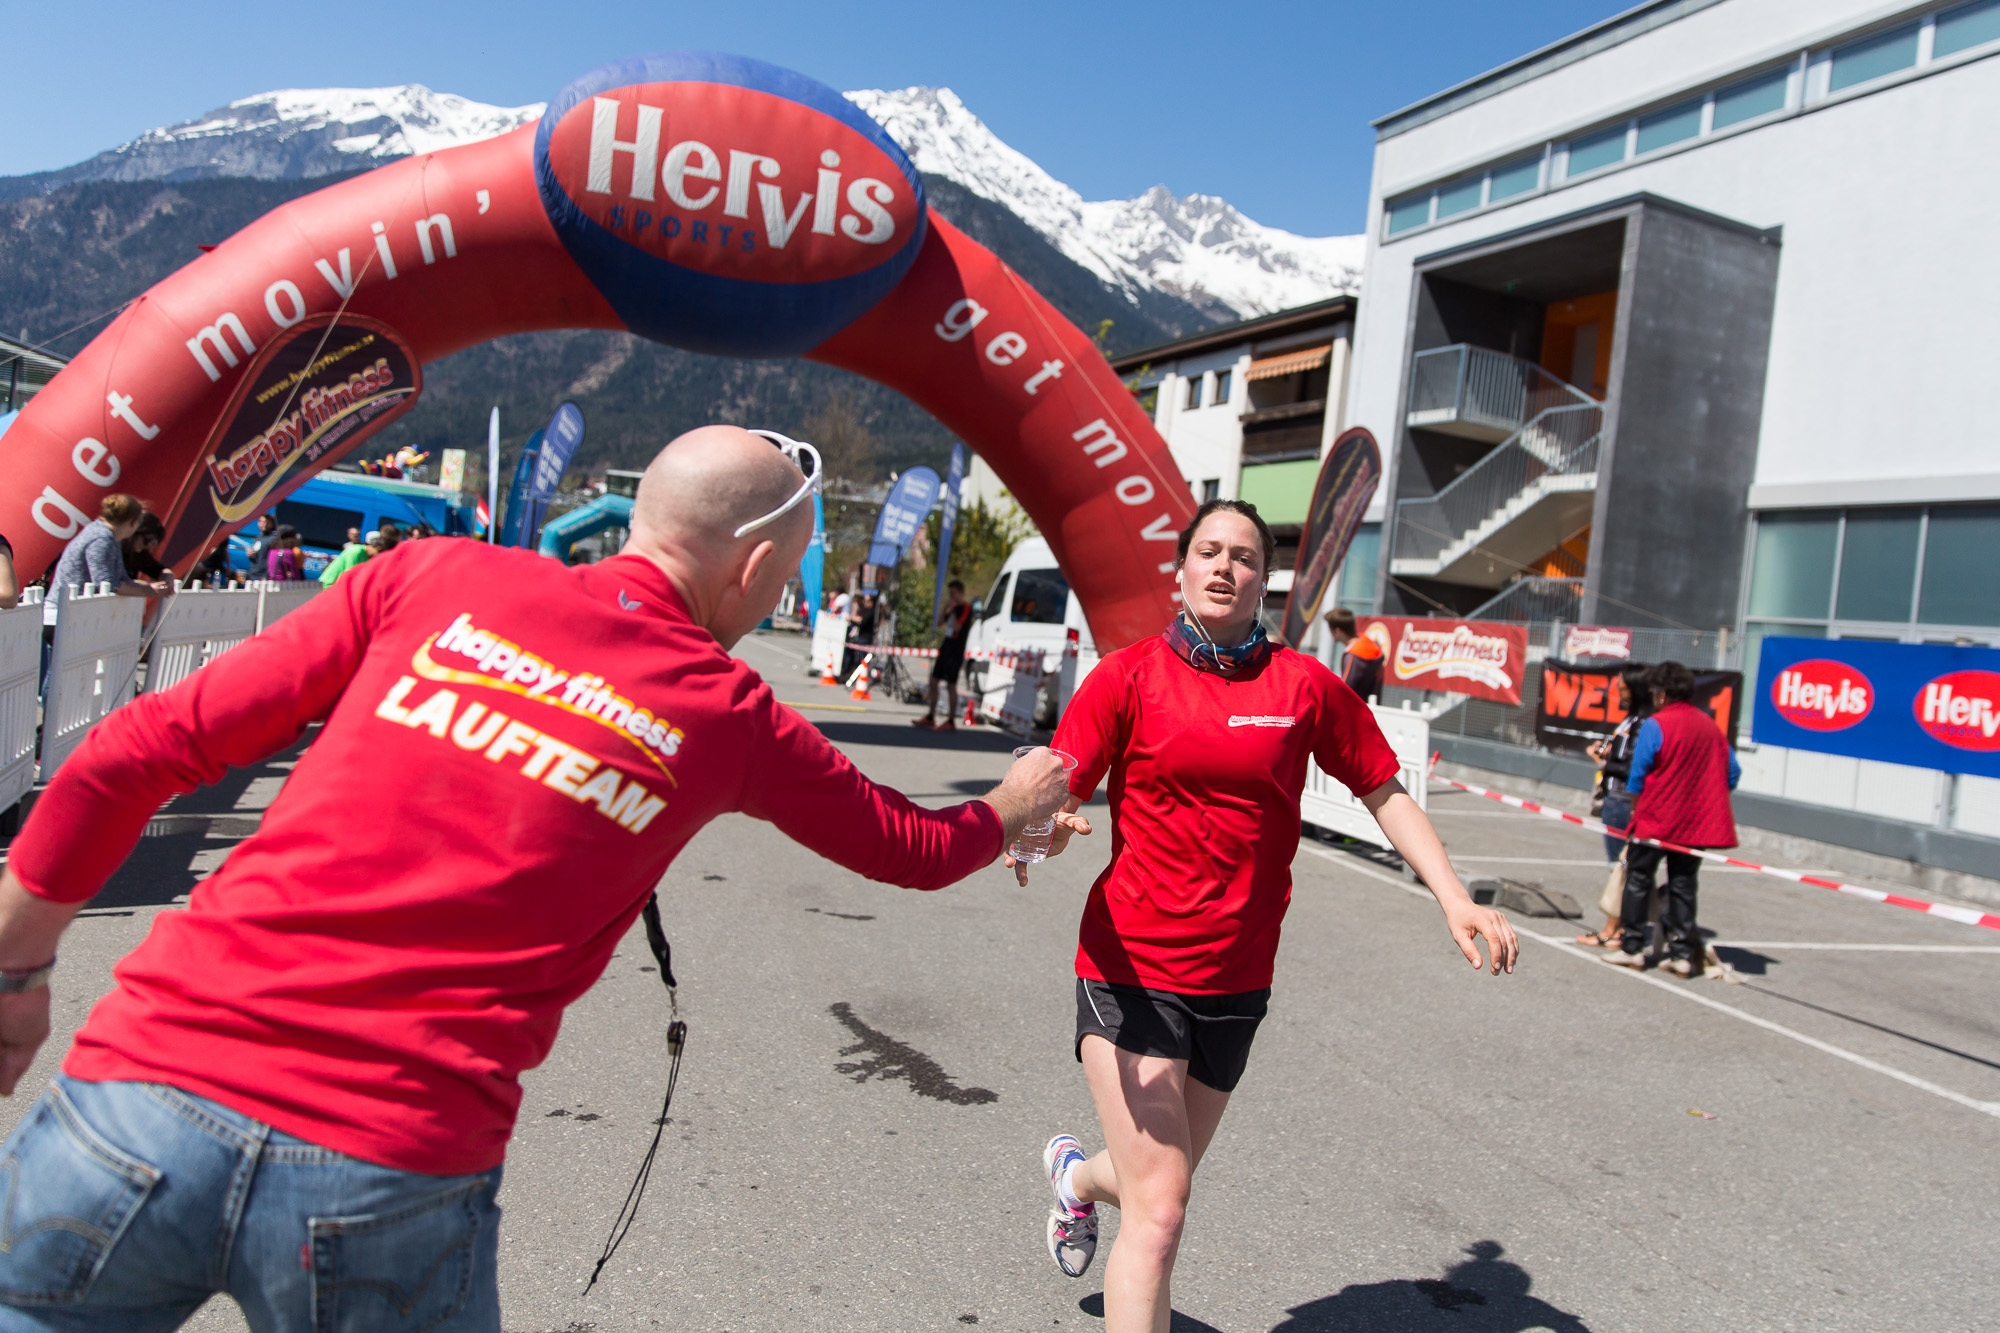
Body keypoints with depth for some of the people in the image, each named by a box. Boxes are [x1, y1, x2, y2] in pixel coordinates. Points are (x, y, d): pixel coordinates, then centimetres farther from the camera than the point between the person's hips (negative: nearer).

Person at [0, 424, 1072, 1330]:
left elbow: (132, 754, 3)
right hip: (394, 1185, -1)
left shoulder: (439, 578, 4)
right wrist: (1017, 805, 40)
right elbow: (913, 848, 20)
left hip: (144, 1081, 1)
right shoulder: (733, 718, 4)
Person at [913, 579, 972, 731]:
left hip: (955, 653, -9)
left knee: (950, 685, -6)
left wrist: (952, 609, -16)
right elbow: (939, 623, 16)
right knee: (933, 682, 11)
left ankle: (950, 722, 0)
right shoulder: (953, 608, 16)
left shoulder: (966, 608, -11)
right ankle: (930, 717, 20)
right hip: (945, 650, 9)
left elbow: (957, 627, -23)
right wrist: (946, 608, 4)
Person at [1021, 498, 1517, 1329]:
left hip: (1236, 979, 4)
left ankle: (1078, 1176, 56)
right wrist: (1040, 829, -31)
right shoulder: (1129, 674, -4)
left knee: (1159, 1178, 21)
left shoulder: (1305, 685, 1)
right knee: (1158, 1210, -9)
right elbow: (1056, 795, -8)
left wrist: (1455, 900, -1)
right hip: (1132, 965, -3)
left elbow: (1385, 795, 8)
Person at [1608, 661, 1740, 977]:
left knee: (1638, 880, 7)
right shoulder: (1711, 726, 4)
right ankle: (1682, 954, 9)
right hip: (1697, 823, 5)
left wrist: (1636, 809, 6)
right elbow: (1732, 773, 9)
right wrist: (1706, 800, 18)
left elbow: (1638, 776, -10)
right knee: (1683, 886, 10)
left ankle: (1632, 947, 8)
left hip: (1655, 820, -5)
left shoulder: (1655, 725, -12)